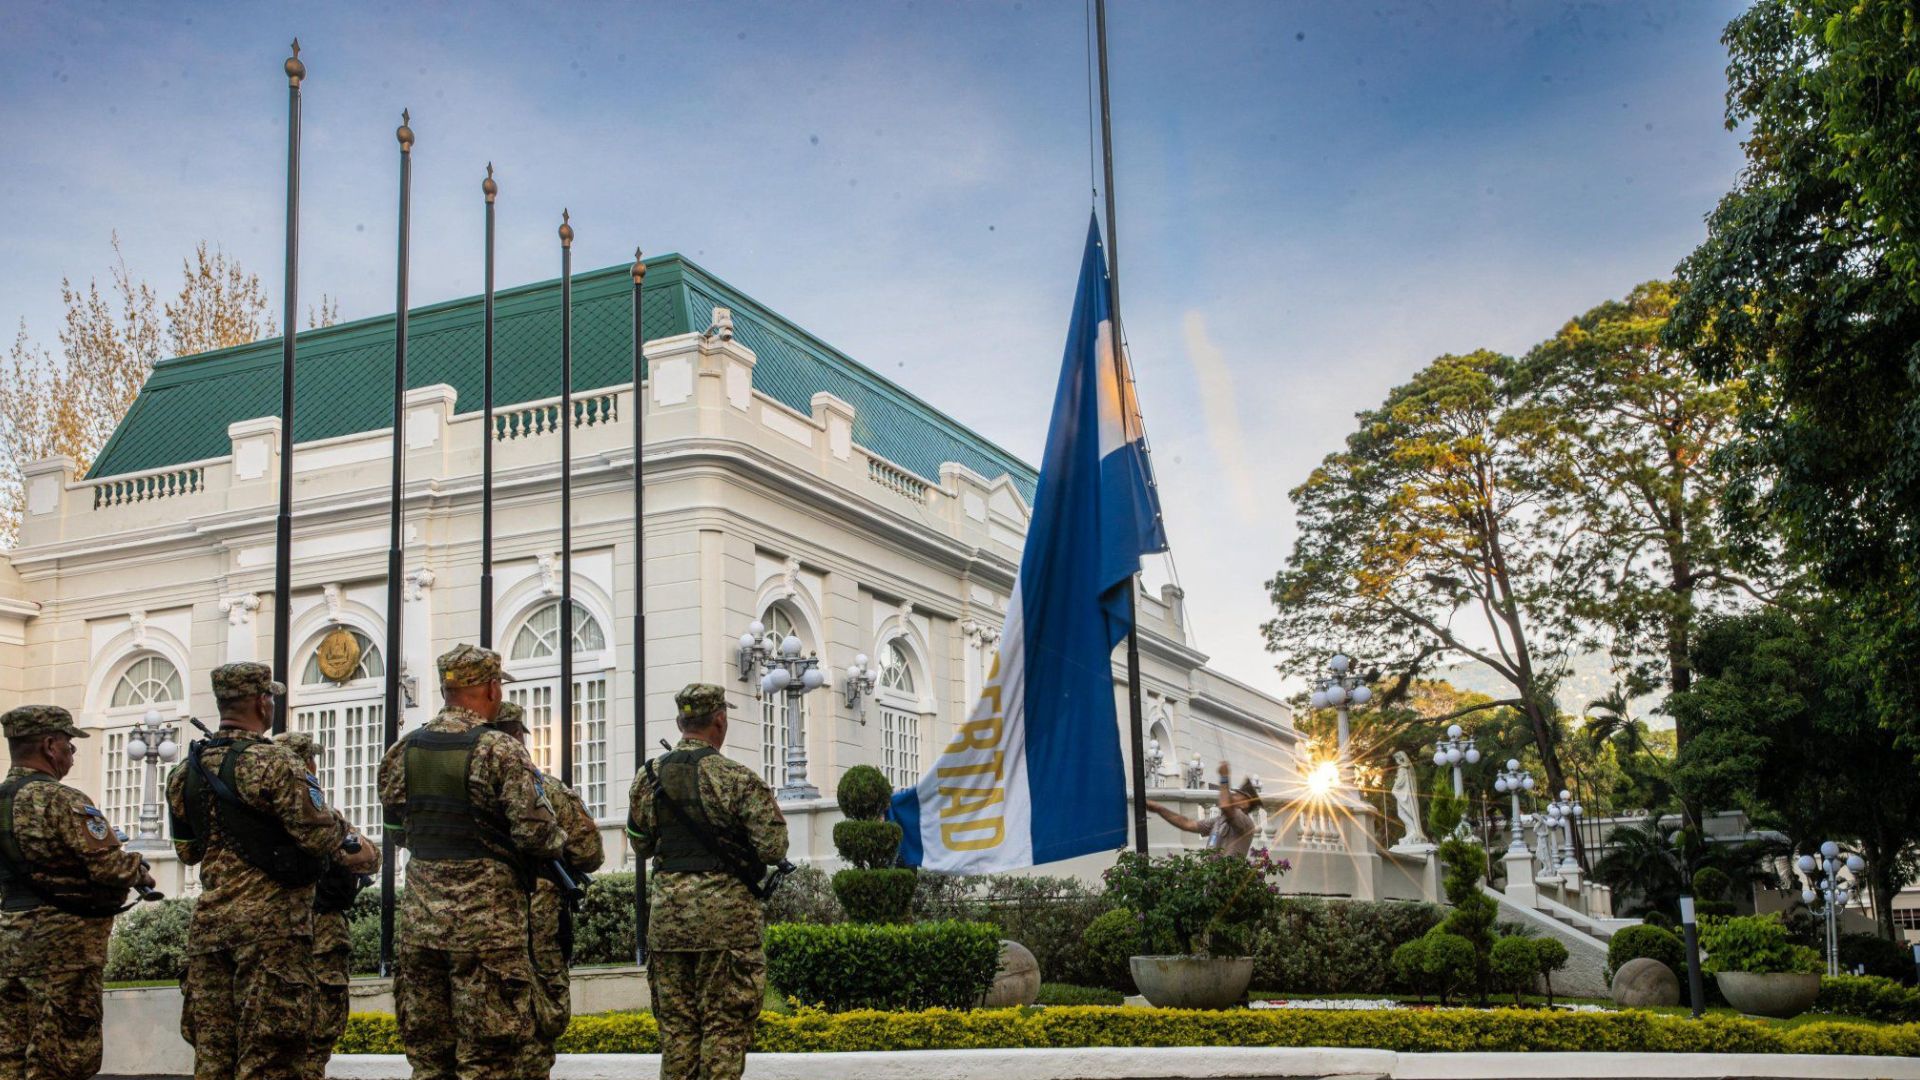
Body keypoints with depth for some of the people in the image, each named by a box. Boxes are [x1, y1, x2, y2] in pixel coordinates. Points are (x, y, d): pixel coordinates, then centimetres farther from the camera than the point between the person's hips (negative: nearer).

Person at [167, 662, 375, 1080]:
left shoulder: (186, 771, 10)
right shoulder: (274, 763, -13)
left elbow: (187, 851, 18)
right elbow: (320, 836, -16)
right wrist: (352, 852, 5)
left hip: (208, 921, 7)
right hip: (270, 923, -7)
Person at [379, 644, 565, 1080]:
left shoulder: (405, 750, 7)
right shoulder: (501, 751, -11)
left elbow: (396, 831, 15)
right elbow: (535, 832, -15)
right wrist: (558, 843, 6)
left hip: (419, 917, 6)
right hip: (486, 920, -6)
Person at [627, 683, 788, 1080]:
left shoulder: (648, 778, 7)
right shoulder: (737, 778, -9)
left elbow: (640, 847, 18)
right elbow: (773, 849, -11)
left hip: (667, 910, 5)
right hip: (725, 911, -5)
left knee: (676, 1022, 11)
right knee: (725, 1023, 1)